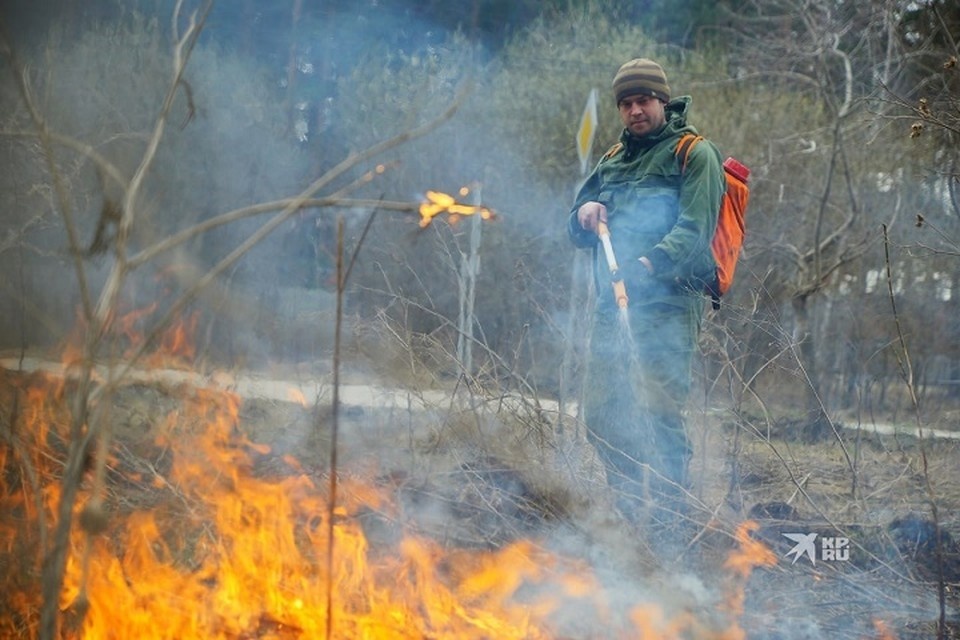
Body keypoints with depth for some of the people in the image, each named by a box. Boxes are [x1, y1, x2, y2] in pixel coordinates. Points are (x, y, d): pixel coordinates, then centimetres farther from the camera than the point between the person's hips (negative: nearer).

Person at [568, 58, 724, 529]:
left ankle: (666, 520, -13)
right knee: (602, 419, 6)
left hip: (666, 303, -7)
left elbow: (695, 230, -11)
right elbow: (577, 233, 26)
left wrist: (651, 264, -27)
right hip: (611, 304, 7)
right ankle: (629, 518, 16)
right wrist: (586, 213, 2)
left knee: (658, 415, -15)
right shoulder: (612, 161, 24)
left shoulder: (694, 155, 2)